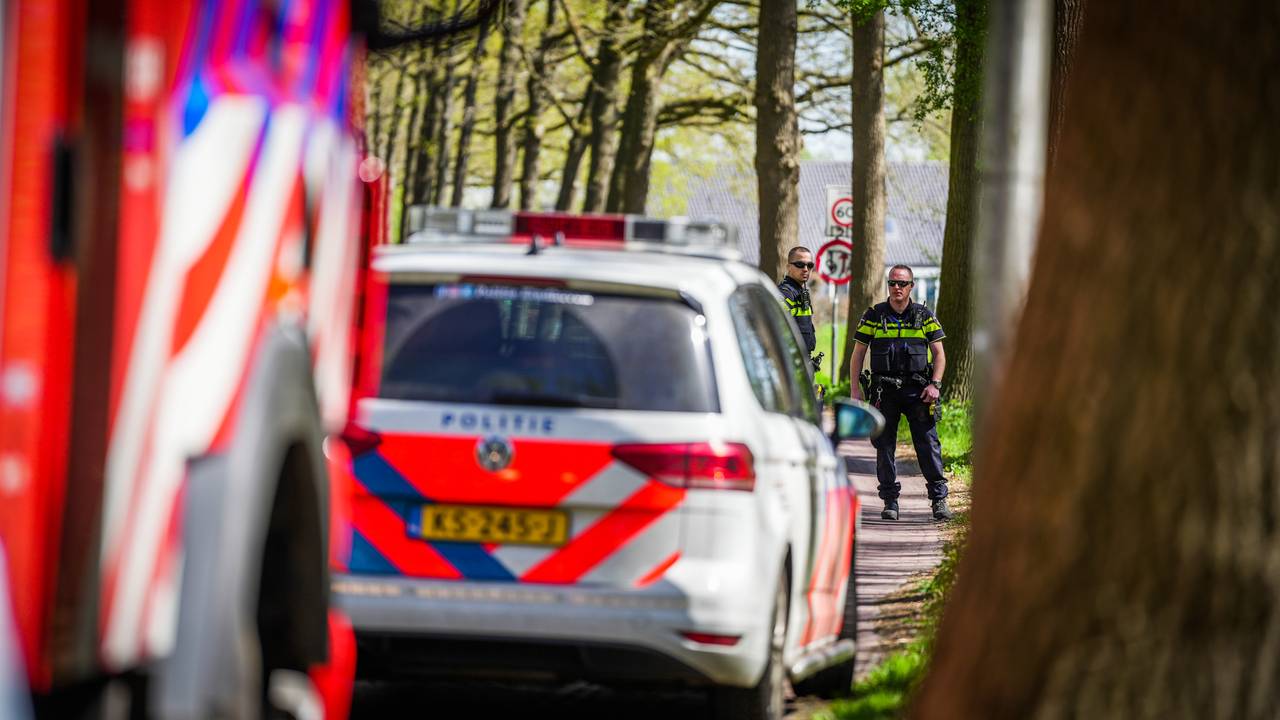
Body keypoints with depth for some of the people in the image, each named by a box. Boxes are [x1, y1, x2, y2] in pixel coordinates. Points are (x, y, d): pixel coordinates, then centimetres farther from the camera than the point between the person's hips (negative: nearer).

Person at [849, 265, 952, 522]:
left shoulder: (924, 316, 6)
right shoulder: (873, 316, 5)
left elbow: (939, 353, 7)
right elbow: (858, 354, 8)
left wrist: (935, 385, -7)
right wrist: (854, 388, -1)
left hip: (917, 391, -1)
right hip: (884, 391, 1)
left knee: (928, 444, -5)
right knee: (885, 445, 2)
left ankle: (939, 499, -2)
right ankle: (890, 501, 9)